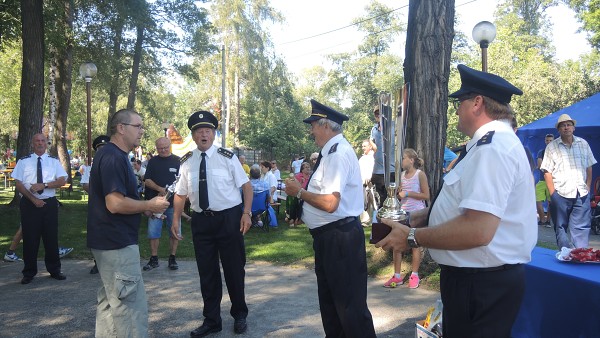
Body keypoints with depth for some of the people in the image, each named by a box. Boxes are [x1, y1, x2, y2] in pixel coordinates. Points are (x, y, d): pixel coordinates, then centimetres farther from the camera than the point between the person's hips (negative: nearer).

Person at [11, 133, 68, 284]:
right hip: (29, 204, -1)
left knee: (51, 237, 5)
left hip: (49, 203, 1)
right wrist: (33, 199, -12)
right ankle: (29, 273, 16)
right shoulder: (23, 161, 3)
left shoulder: (54, 161, 6)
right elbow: (18, 184, -2)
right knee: (30, 238, 3)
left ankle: (54, 270, 17)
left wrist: (44, 185, -18)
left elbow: (62, 180, -4)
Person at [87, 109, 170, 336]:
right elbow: (115, 203, -27)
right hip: (117, 243, -11)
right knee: (131, 305, -5)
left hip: (111, 240, 11)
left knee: (111, 301, 19)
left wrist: (144, 208, 10)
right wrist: (150, 205, -14)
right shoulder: (113, 157, -18)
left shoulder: (113, 155, 15)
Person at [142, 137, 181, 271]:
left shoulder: (178, 161, 5)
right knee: (153, 232, 2)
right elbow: (147, 180, 1)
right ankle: (154, 259, 12)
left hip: (173, 203, -1)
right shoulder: (152, 162, 9)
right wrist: (159, 189, -16)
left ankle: (172, 259, 15)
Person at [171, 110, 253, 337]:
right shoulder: (187, 162, 5)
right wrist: (176, 220, 1)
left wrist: (247, 213, -15)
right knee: (207, 272, 11)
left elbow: (246, 186, -5)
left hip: (229, 219, -3)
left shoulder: (227, 157, -5)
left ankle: (239, 315, 31)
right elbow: (180, 194, 10)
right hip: (201, 221, 3)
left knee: (234, 269, 9)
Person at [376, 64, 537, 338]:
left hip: (481, 284, -10)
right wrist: (425, 216, 10)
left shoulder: (492, 147, -22)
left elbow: (478, 230, -32)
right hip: (483, 277, 10)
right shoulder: (495, 142, 13)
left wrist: (412, 237, -20)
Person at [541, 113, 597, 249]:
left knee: (582, 227, -1)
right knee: (561, 227, 6)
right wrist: (553, 194, -9)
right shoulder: (552, 147, 2)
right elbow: (547, 172, -2)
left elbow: (589, 168, 14)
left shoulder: (583, 144, 11)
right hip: (560, 193, -2)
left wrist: (588, 187, 5)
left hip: (581, 194, 2)